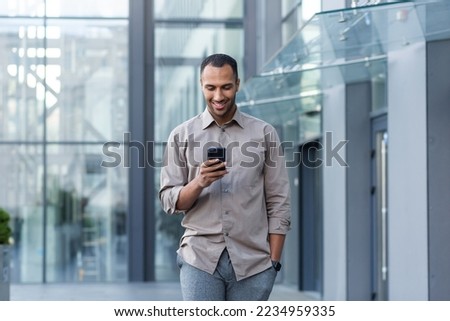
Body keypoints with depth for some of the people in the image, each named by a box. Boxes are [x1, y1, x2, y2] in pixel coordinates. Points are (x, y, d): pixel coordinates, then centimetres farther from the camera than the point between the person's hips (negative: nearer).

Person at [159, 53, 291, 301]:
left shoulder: (264, 134, 5)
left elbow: (278, 203, 5)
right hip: (200, 259, 0)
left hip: (253, 262, 0)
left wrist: (274, 262, -1)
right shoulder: (182, 136, 6)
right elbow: (169, 201, 3)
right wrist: (199, 183, -16)